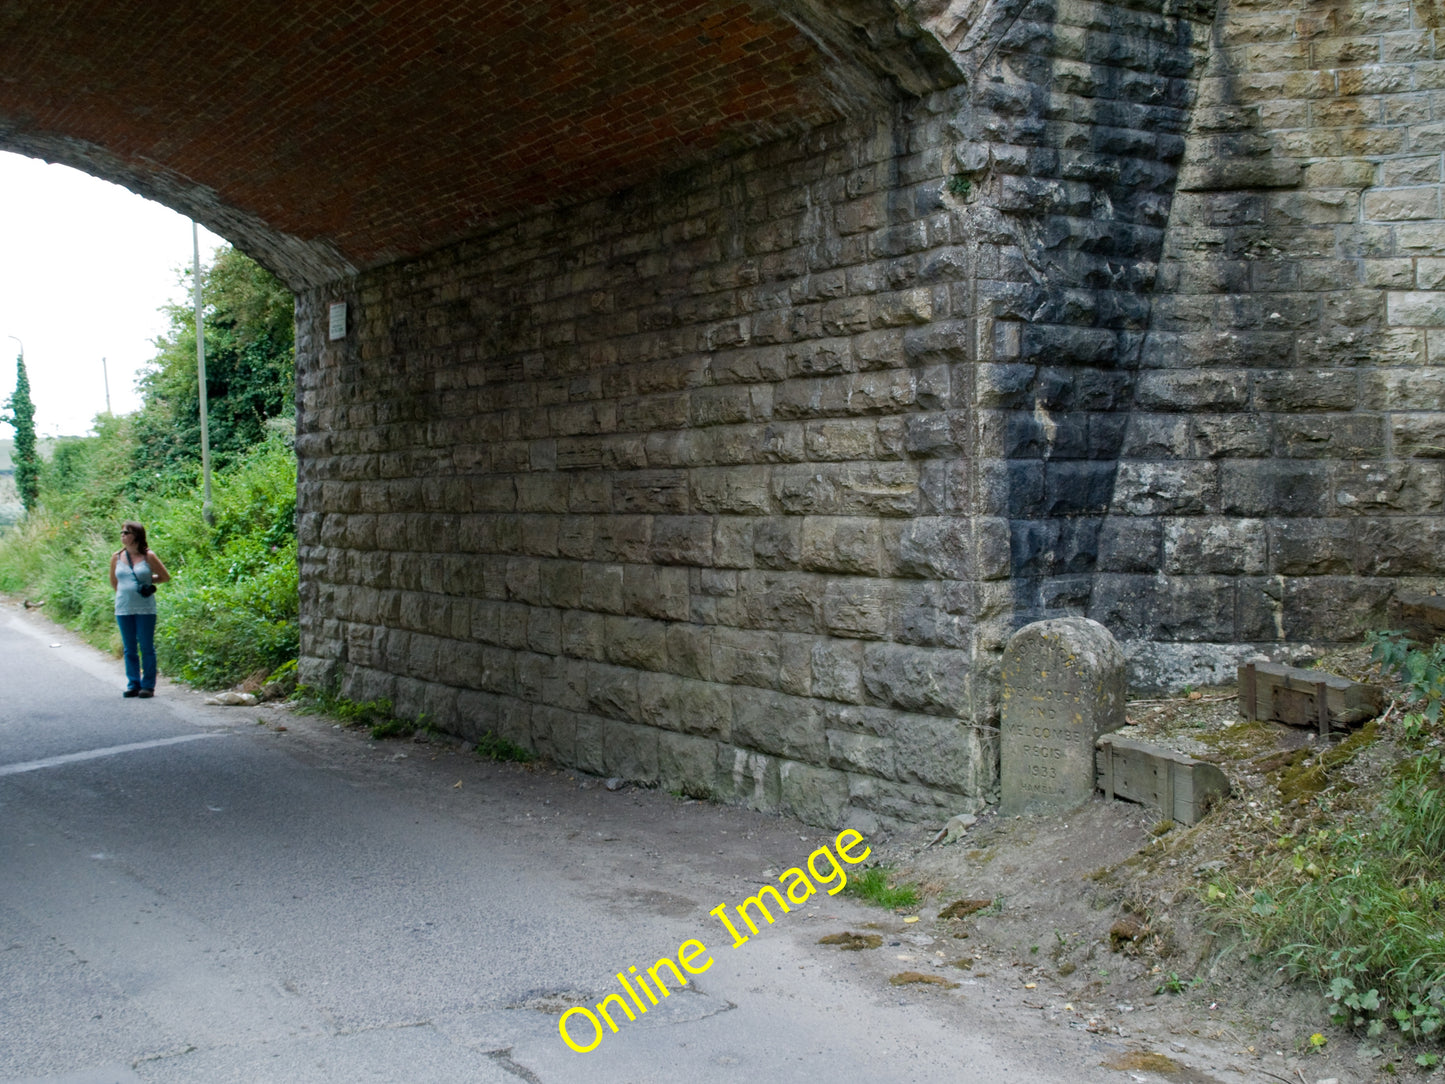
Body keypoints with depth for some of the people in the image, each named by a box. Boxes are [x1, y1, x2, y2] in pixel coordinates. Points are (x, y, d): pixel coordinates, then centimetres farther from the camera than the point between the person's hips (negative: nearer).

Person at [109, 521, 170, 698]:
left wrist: (149, 581, 0)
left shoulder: (148, 556, -3)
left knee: (147, 648, 0)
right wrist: (125, 592, 10)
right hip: (123, 609, 4)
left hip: (145, 609, -3)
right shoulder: (116, 557, 6)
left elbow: (165, 576, 6)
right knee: (129, 649, 8)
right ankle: (133, 685, 15)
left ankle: (148, 686, 5)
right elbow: (113, 581, 19)